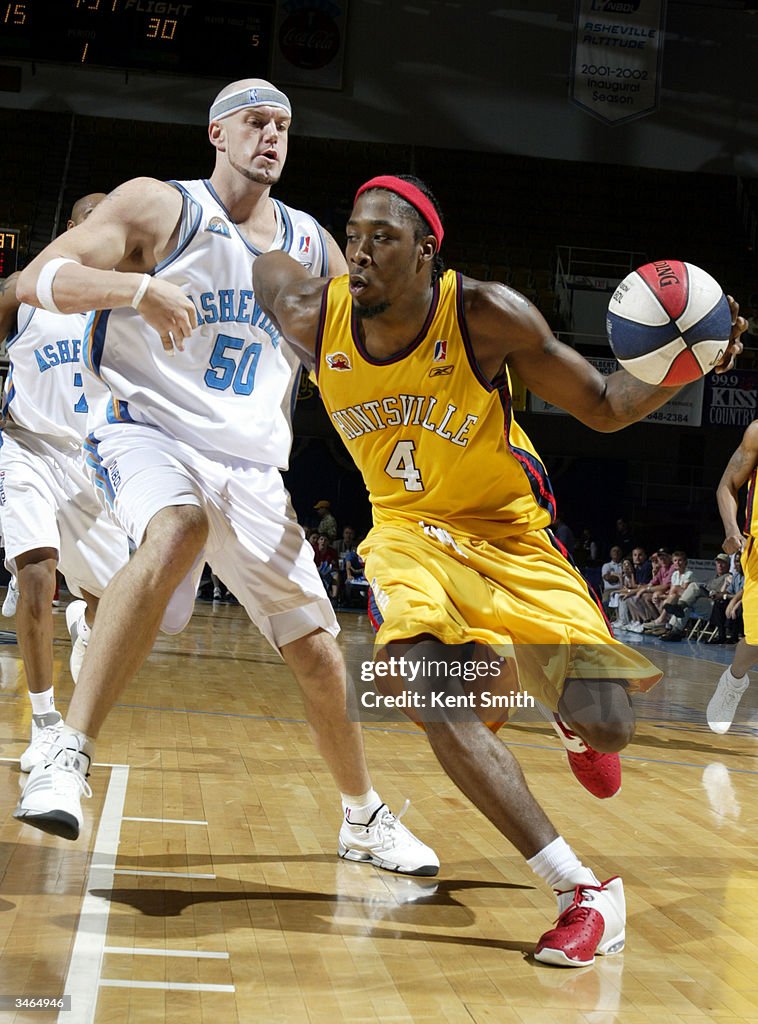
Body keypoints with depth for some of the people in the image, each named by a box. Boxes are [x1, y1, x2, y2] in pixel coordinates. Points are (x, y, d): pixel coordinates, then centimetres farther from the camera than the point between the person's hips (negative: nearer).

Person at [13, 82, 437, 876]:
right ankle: (67, 758, -36)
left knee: (318, 653, 4)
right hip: (148, 432, -5)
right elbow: (35, 280, -14)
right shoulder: (158, 206, -4)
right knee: (177, 531, -40)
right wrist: (139, 286, -32)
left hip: (253, 466, 5)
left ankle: (363, 820, 26)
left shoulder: (312, 246, 10)